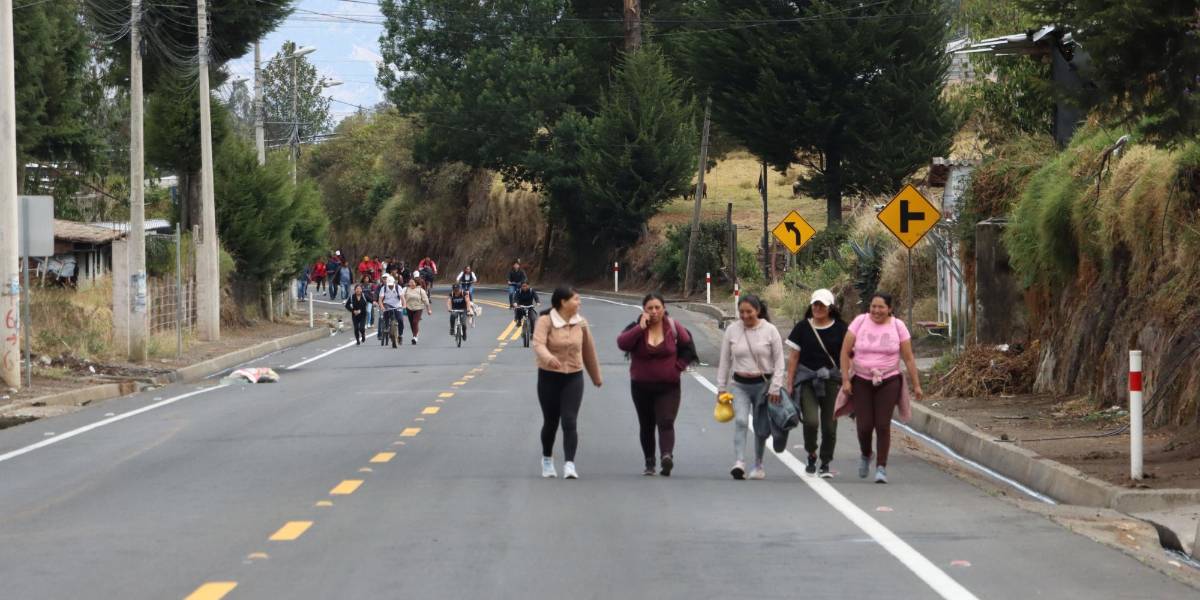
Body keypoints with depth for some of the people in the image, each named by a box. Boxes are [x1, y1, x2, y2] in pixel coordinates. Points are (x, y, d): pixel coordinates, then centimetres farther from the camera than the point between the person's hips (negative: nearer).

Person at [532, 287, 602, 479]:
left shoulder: (581, 322, 1)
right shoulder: (545, 321, -11)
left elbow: (589, 350, 11)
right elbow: (538, 344, -26)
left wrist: (596, 377, 19)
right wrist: (548, 358, -47)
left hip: (573, 378, 2)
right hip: (549, 377, -2)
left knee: (570, 422, -12)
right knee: (551, 422, 10)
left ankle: (569, 465, -16)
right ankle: (547, 459, 34)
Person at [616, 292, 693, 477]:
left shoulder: (673, 327, -2)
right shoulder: (636, 328, -4)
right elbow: (622, 343, -23)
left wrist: (678, 366, -3)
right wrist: (641, 327, -25)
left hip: (668, 387, -2)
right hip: (641, 386, 2)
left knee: (666, 423, -18)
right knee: (646, 425, 11)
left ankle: (667, 455, -34)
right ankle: (649, 463, 21)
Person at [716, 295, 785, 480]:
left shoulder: (770, 330, -5)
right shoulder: (732, 330, 1)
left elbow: (779, 361, -2)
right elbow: (725, 361, 7)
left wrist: (775, 388, -8)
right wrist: (721, 387, 6)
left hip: (763, 385, -1)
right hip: (739, 385, 1)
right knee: (741, 421, -18)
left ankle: (758, 466, 20)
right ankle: (739, 463, -28)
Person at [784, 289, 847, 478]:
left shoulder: (840, 329, 3)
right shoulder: (802, 328, 4)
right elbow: (794, 357, 7)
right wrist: (789, 384, 3)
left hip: (831, 380, 1)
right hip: (807, 379, -1)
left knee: (829, 425, 0)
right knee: (811, 421, -17)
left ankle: (825, 464, 18)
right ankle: (811, 456, 9)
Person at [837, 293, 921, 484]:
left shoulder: (898, 326, -1)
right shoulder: (860, 322, -2)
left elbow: (908, 358, 3)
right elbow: (845, 352, 0)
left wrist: (916, 385, 1)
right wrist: (845, 379, -6)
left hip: (888, 382, 0)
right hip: (861, 382, 0)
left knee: (883, 425, -7)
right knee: (864, 426, -2)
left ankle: (881, 467, 1)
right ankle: (865, 455, 29)